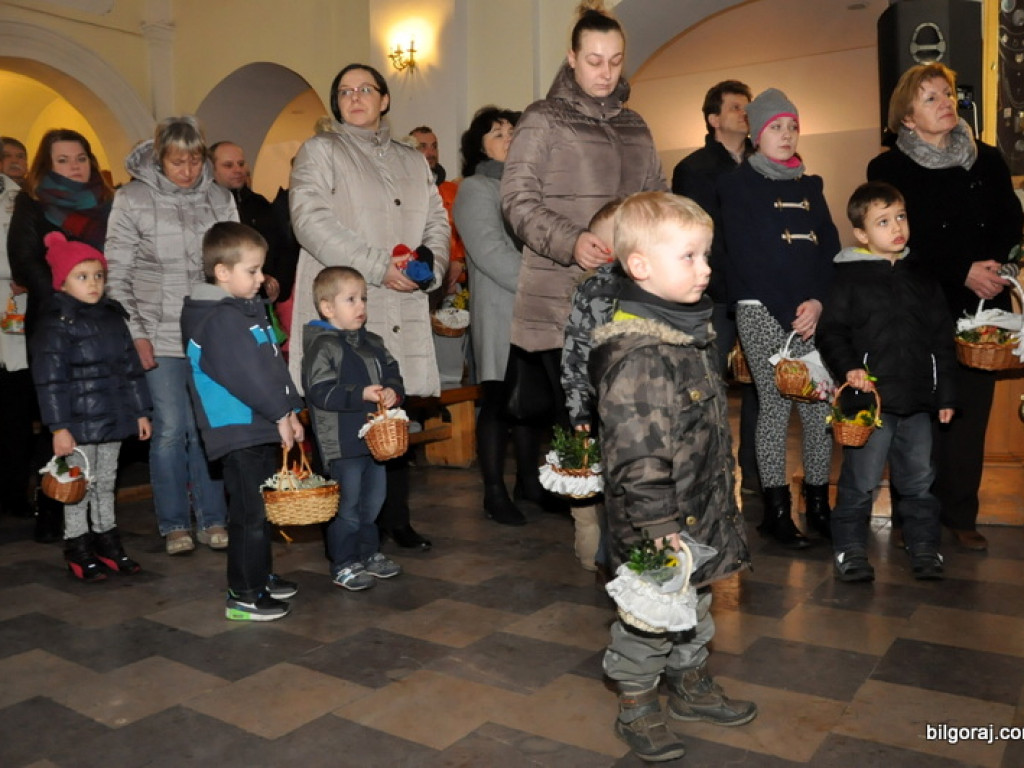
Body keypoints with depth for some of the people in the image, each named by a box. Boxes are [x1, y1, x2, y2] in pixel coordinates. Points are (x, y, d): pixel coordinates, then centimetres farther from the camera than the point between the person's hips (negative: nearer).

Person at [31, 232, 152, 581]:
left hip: (113, 420, 6)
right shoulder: (55, 324, -10)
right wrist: (58, 427, -17)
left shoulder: (113, 317, 9)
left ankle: (106, 538, 29)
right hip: (79, 424, -6)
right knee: (80, 486, 4)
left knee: (106, 483, 17)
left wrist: (140, 411, 11)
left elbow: (131, 367, 13)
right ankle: (77, 546, 17)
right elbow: (50, 379, -14)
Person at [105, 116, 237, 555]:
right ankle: (174, 525, 14)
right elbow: (116, 275, 0)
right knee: (170, 429, 0)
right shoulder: (133, 199, 0)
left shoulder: (220, 199, 7)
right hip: (160, 336, -2)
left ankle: (211, 521, 16)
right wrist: (134, 333, -6)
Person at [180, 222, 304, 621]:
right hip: (239, 433, -10)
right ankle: (243, 595, 6)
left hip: (263, 428, 10)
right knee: (248, 513, -3)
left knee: (261, 508, 19)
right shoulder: (219, 319, -16)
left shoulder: (249, 310, 15)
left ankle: (262, 576, 32)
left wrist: (288, 410, 10)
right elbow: (245, 375, -22)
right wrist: (281, 413, -16)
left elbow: (274, 365, 16)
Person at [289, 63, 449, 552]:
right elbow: (311, 219, -7)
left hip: (401, 311, 4)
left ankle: (395, 519, 15)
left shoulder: (413, 162, 24)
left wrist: (429, 264, -4)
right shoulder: (320, 151, 7)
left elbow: (437, 223, 19)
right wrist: (377, 266, -15)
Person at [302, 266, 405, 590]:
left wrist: (393, 390, -9)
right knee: (347, 506, 1)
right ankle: (343, 565, 15)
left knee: (373, 500, 18)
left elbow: (392, 373, 13)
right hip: (342, 443, -8)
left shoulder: (373, 343, 11)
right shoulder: (321, 347, -13)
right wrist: (361, 394, -25)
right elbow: (320, 392, -21)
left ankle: (369, 553, 34)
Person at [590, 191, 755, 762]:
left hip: (700, 512, 10)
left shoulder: (692, 333, 6)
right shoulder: (637, 355, -27)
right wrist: (658, 522, -25)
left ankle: (692, 684, 45)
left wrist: (721, 495, 23)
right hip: (657, 527, -9)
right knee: (649, 613, 9)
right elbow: (634, 450, -28)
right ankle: (637, 708, 29)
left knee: (694, 602, 25)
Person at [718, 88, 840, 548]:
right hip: (762, 311, -4)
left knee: (820, 405, 0)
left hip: (813, 310, 5)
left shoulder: (810, 186, 19)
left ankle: (819, 505, 12)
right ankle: (776, 510, 3)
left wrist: (819, 302, -8)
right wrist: (789, 313, -11)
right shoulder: (738, 185, 3)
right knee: (775, 404, -6)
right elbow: (747, 255, -6)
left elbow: (831, 249, 10)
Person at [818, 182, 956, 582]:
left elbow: (942, 339, 14)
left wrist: (945, 394, 10)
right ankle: (850, 548, 16)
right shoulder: (848, 276, -4)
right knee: (861, 481, 1)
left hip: (918, 400, 5)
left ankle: (924, 546, 29)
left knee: (919, 478, 14)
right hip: (871, 397, -4)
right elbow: (830, 331, -5)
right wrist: (848, 367, -22)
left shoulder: (923, 278, 11)